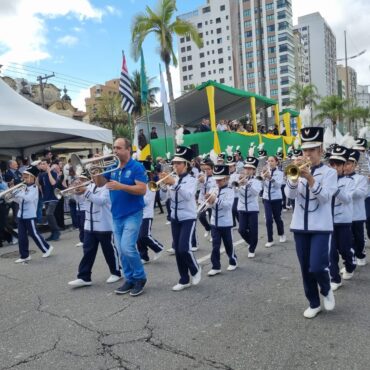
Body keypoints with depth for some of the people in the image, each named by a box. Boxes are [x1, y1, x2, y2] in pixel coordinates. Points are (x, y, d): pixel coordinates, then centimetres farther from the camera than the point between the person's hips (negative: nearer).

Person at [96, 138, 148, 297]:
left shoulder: (137, 167, -10)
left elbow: (142, 189, -18)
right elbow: (100, 184, 10)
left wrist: (120, 186, -25)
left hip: (132, 214, -6)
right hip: (116, 215, 7)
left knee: (127, 248, -14)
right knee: (122, 251, 10)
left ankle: (140, 278, 6)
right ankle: (129, 279, 23)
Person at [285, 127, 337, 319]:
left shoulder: (329, 172, -1)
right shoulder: (299, 171, 7)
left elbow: (326, 197, -16)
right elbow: (290, 194, -7)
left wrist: (310, 178, -26)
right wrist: (294, 176, -23)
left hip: (321, 226, -3)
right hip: (300, 225, 4)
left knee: (316, 267, -12)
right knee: (305, 269, 10)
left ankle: (326, 290, 22)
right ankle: (314, 304, 28)